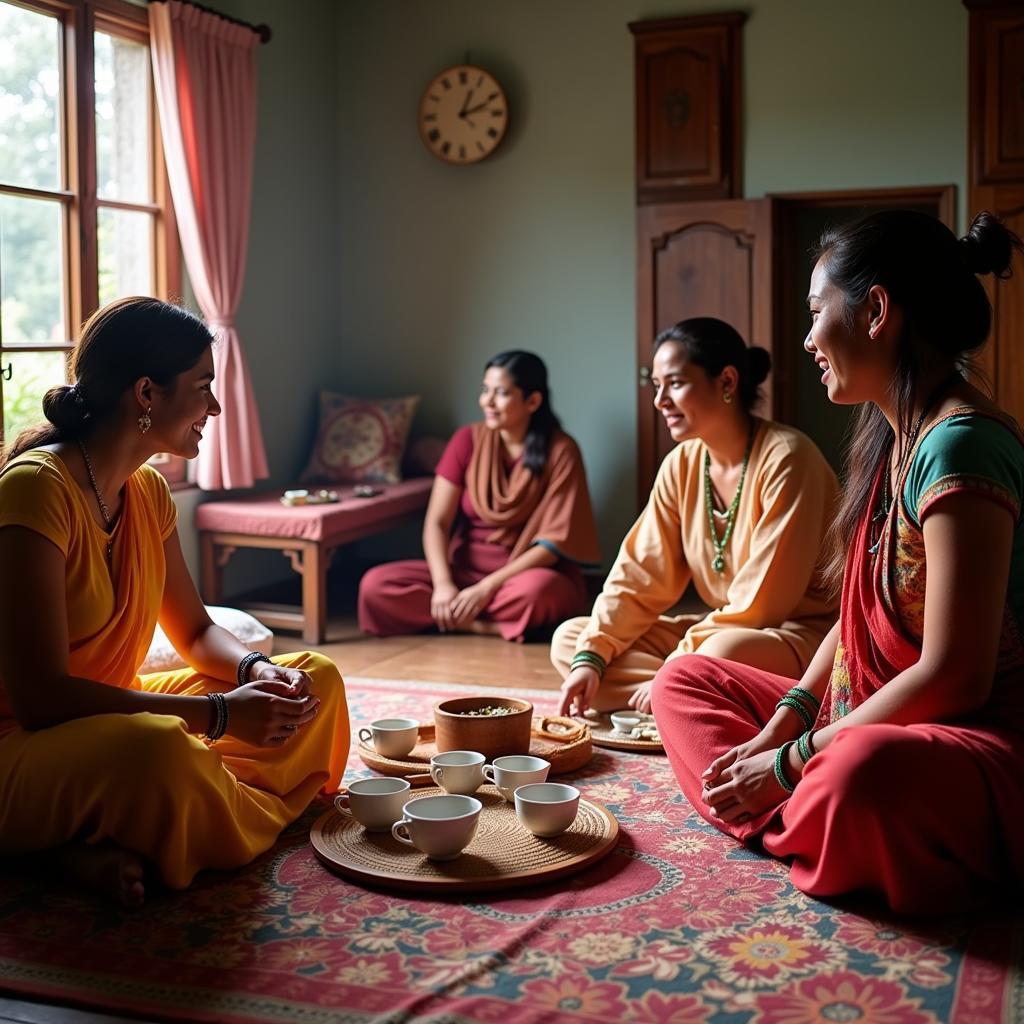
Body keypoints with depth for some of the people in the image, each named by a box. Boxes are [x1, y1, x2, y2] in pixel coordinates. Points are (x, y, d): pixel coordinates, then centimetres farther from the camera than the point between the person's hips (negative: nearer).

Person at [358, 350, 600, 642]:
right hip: (465, 571, 4)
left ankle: (452, 616, -17)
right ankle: (490, 626, -20)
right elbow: (436, 522, -4)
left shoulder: (560, 451, -9)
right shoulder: (468, 440, 1)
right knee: (376, 585, -19)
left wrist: (488, 587, -22)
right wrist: (443, 584, -22)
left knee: (536, 591, -40)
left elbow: (554, 541, -14)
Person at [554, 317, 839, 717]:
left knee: (722, 657, -41)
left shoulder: (784, 458, -18)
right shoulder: (681, 465, 3)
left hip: (802, 635, -8)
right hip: (722, 630, 8)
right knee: (568, 639, -3)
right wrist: (591, 657, -13)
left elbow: (762, 602, -20)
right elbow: (639, 576, 1)